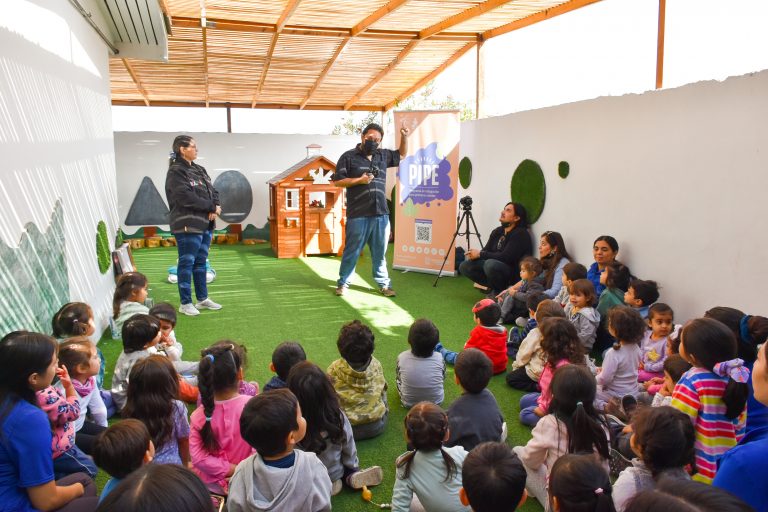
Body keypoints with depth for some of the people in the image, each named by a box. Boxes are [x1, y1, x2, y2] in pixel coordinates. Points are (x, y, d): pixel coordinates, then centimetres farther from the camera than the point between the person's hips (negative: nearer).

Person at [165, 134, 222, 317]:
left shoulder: (200, 170, 16)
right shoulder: (176, 172, -10)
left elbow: (213, 191, 13)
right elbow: (186, 197, -20)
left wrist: (216, 206, -8)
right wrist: (211, 207, -12)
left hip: (205, 224, 8)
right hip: (187, 226, -8)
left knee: (200, 262, 15)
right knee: (187, 263, -1)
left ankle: (202, 299, 24)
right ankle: (185, 303, 8)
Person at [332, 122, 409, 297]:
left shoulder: (383, 155, 13)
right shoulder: (349, 157, -1)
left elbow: (401, 154, 30)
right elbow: (337, 181, -4)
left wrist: (404, 137, 13)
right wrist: (359, 180, -13)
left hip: (381, 214, 4)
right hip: (358, 215, -4)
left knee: (380, 251, 11)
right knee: (352, 251, 3)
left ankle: (383, 284, 19)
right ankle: (343, 283, 16)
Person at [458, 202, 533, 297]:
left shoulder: (520, 234, -17)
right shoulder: (497, 231, 6)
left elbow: (506, 257, -26)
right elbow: (486, 251, 3)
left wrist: (480, 254, -21)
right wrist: (474, 254, -20)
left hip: (514, 273, -8)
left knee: (491, 264, -37)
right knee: (464, 266, -2)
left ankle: (500, 292, -9)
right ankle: (494, 287, 5)